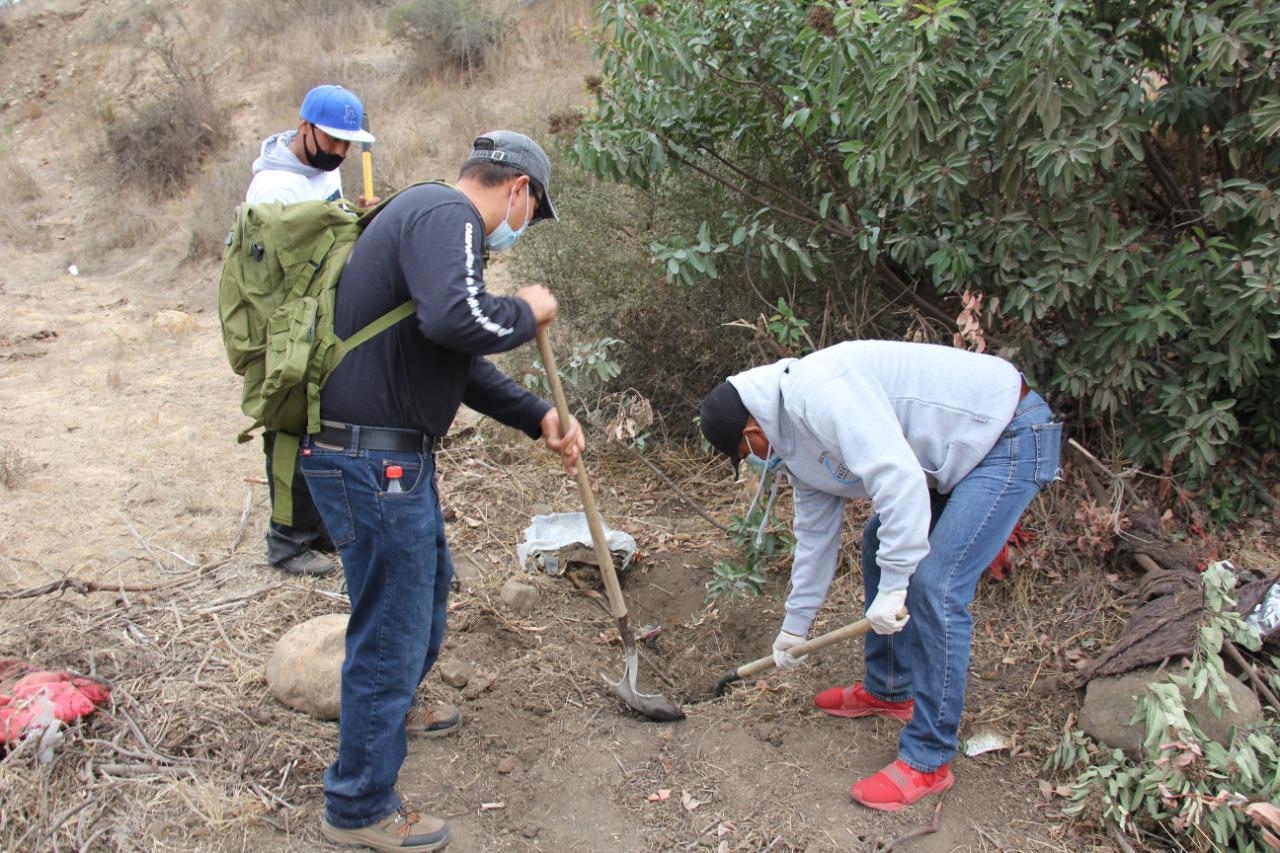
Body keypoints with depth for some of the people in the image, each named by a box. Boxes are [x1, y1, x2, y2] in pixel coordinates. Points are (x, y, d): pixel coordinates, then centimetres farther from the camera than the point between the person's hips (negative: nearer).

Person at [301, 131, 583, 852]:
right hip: (373, 464, -11)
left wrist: (540, 417, 14)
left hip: (391, 458, 11)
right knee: (392, 626, 3)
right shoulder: (449, 216, -16)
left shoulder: (431, 217, 18)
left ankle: (393, 707, 56)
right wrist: (526, 312, -16)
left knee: (430, 583, 30)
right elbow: (456, 319, -36)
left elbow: (463, 364, 21)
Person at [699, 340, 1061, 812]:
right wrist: (795, 625, 22)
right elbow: (815, 530, 17)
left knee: (934, 586, -15)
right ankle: (887, 691, 34)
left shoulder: (820, 392, -25)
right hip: (960, 448, 11)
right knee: (878, 545, 18)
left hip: (1013, 435, -11)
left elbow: (898, 478, -33)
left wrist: (893, 585, -27)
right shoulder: (795, 438, 8)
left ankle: (928, 762, -3)